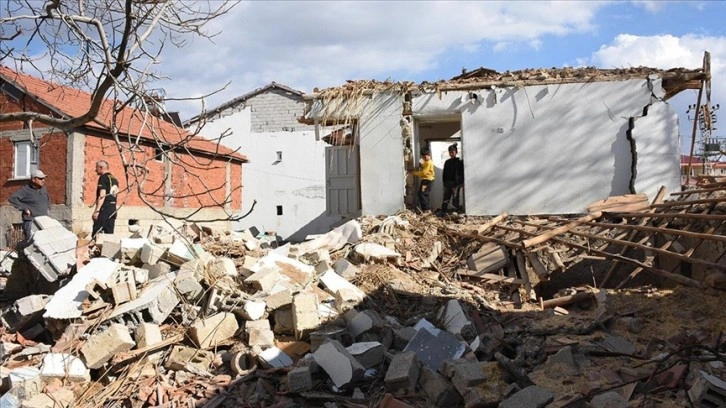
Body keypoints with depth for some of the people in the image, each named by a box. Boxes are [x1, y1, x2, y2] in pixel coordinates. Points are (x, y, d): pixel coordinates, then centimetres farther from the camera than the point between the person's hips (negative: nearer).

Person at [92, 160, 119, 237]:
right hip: (113, 208, 8)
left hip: (104, 208, -8)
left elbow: (102, 195, -16)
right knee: (109, 233, 8)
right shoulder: (114, 179, 18)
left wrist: (96, 210, -17)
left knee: (96, 234, -7)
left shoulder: (103, 178, -7)